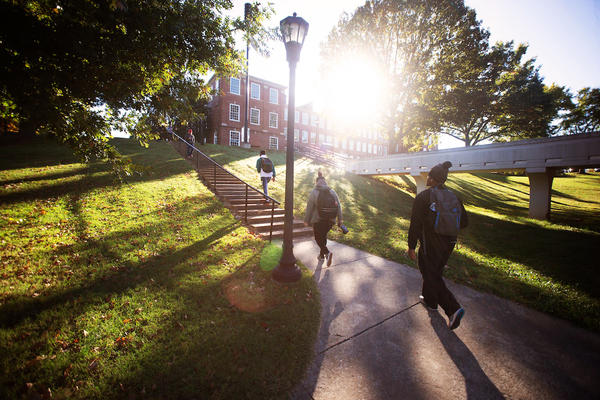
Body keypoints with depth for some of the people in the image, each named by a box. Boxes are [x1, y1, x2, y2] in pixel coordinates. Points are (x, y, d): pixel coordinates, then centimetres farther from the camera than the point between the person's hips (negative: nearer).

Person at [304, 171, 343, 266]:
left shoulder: (313, 192, -8)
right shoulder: (332, 192, 5)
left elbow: (309, 208, -8)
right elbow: (338, 206, 7)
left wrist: (306, 220, 1)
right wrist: (340, 219, 13)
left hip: (318, 220, -5)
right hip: (330, 219, 5)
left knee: (318, 238, 7)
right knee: (324, 236, 21)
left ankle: (327, 252, -14)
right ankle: (322, 255, 30)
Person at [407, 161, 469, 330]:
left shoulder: (422, 197, -16)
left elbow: (416, 224, -16)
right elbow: (464, 222, 5)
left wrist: (411, 246, -7)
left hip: (431, 245, -7)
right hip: (449, 243, 7)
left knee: (431, 276, 8)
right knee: (435, 271, 23)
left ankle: (453, 309, -1)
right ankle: (430, 301, 40)